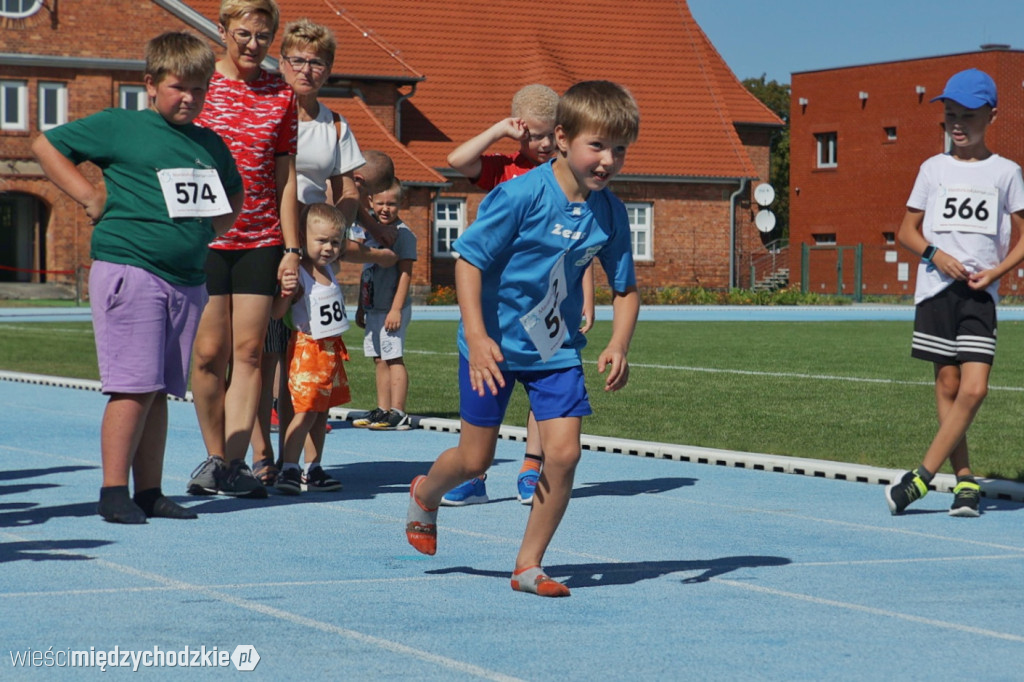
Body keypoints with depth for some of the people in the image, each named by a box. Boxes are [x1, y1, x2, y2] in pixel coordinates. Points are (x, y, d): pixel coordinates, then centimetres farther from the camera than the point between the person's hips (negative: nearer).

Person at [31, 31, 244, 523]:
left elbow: (233, 195, 35)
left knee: (160, 390, 9)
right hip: (129, 269, -6)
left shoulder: (211, 145, 17)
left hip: (187, 279, 6)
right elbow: (46, 146, 4)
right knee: (135, 386, -10)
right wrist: (90, 195, -4)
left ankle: (150, 491, 14)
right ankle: (114, 493, -5)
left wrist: (212, 229, 16)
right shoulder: (118, 127, 0)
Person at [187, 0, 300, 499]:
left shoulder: (281, 96, 8)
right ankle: (214, 457, 12)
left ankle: (234, 464, -2)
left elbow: (285, 177, 10)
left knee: (249, 351, -2)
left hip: (261, 240, 2)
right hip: (203, 236, -2)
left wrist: (292, 248, 6)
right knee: (210, 351, -1)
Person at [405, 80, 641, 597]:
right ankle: (425, 495, 42)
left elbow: (625, 288, 4)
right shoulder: (520, 196, -21)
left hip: (557, 350, 4)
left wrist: (618, 345, -13)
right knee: (476, 459, 7)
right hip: (495, 345, -4)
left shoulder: (609, 212, -6)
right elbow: (468, 259, -17)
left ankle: (528, 565, 6)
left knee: (564, 453, -10)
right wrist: (477, 337, -24)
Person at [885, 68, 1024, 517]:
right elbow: (907, 231, 14)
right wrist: (935, 253, -6)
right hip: (936, 288, 1)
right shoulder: (933, 169, 9)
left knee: (975, 388, -14)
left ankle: (923, 476, -9)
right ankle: (965, 481, 6)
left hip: (980, 293, -1)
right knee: (947, 385, 0)